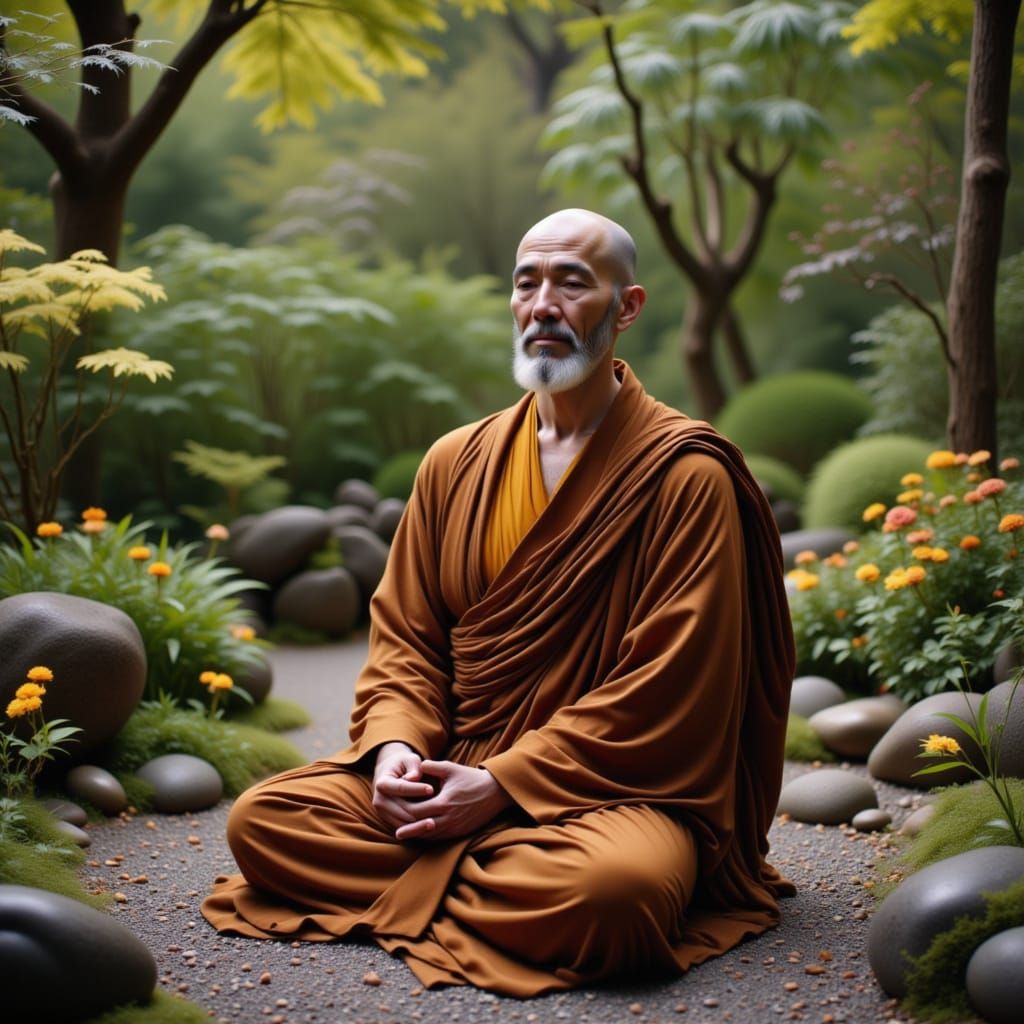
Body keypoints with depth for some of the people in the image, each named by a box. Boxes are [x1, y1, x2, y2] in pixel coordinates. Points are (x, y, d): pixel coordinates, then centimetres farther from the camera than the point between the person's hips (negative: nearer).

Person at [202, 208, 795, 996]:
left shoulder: (685, 475, -8)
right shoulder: (456, 464, 9)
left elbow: (665, 692, -13)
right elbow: (404, 637, 12)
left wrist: (504, 783, -18)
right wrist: (394, 747, -10)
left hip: (614, 787, -4)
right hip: (447, 777, 4)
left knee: (616, 885, -37)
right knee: (261, 819, -13)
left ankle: (416, 892, -10)